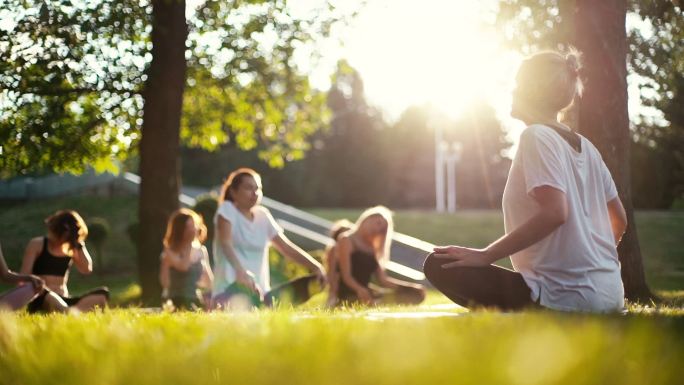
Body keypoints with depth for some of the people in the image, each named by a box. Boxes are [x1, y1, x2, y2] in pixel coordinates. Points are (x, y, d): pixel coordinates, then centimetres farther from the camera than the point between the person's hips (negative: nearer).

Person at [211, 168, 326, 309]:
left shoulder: (263, 215, 17)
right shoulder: (227, 209, 0)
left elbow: (286, 247, 14)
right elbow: (225, 243, -17)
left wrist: (316, 267, -2)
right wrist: (240, 270, -37)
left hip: (260, 292, 8)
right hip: (232, 288, -8)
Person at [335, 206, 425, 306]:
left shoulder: (372, 248, 21)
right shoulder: (346, 240, -1)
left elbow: (382, 279, 14)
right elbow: (346, 276, -13)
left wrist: (412, 286, 3)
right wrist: (359, 290, -33)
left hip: (367, 293, 8)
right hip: (349, 295, -8)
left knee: (416, 294, -9)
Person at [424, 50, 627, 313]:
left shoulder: (536, 136, -9)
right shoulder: (584, 146, 15)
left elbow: (554, 212, -23)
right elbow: (619, 220, 19)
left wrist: (485, 255, -19)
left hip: (565, 299, -9)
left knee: (439, 266, -6)